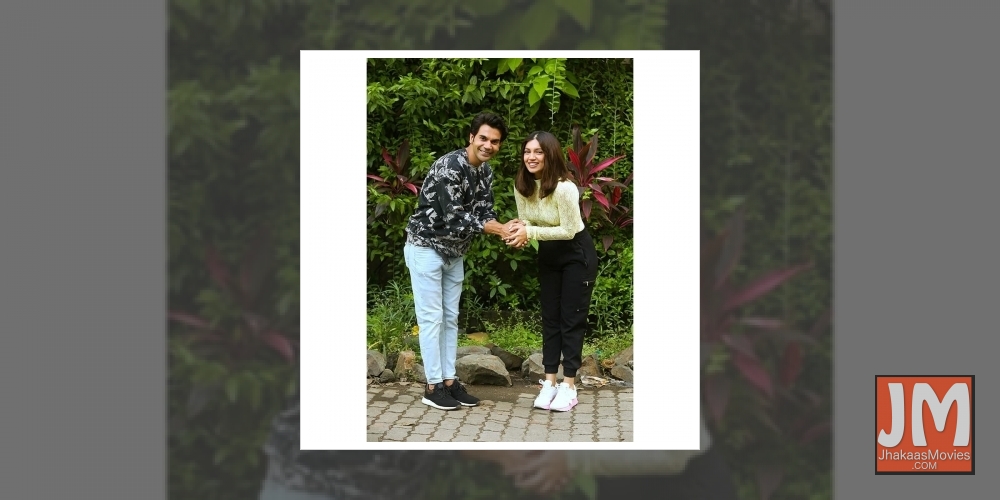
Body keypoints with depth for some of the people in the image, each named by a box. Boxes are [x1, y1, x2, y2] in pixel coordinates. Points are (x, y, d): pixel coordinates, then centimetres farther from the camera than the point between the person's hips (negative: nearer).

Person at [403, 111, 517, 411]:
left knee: (450, 317, 10)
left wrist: (507, 231, -20)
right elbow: (454, 217, -28)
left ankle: (449, 381, 17)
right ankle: (433, 386, 2)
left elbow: (484, 212, 1)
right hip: (426, 247, -8)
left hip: (454, 252, 8)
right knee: (431, 317, -4)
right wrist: (500, 229, -24)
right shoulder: (449, 166, -24)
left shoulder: (486, 170, 3)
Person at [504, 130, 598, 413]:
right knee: (550, 317, 8)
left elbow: (569, 230, -24)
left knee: (572, 318, -2)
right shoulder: (522, 187, -8)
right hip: (548, 255, 6)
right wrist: (520, 231, -23)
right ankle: (550, 383, 14)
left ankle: (568, 386, 5)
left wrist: (531, 232, -29)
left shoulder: (564, 188, -29)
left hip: (578, 255, -6)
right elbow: (527, 222, 1)